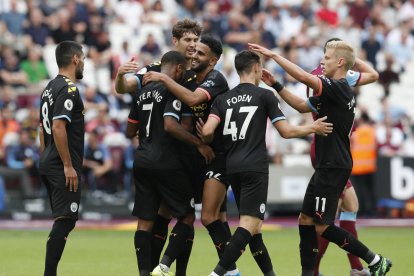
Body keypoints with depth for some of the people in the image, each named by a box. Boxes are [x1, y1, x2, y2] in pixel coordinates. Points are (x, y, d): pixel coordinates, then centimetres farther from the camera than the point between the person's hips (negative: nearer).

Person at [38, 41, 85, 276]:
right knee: (65, 221, -10)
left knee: (63, 221, 13)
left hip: (48, 164, 10)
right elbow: (58, 127, -22)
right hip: (62, 166, -10)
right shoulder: (69, 88, -14)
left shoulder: (50, 88, 16)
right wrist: (68, 165, -21)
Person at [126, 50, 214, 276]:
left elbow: (130, 131, 17)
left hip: (142, 162, 7)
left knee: (144, 221, 7)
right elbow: (170, 125, -22)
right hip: (165, 163, -7)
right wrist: (199, 144, -15)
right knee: (187, 216, 5)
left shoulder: (142, 93, 13)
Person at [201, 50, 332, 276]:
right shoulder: (264, 95, -1)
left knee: (252, 224, 16)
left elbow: (207, 132, -4)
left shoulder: (223, 99, 10)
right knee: (250, 223, -12)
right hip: (255, 167, -6)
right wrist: (312, 128, 14)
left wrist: (209, 143, 19)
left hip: (232, 167, 6)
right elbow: (286, 131, -1)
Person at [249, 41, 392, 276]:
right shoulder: (334, 91, 14)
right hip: (327, 166, 10)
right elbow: (302, 106, 22)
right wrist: (276, 85, 14)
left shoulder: (339, 88, -16)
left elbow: (304, 77, -28)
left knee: (322, 226, -6)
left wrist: (273, 55, -22)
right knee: (306, 219, 9)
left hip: (334, 167, -10)